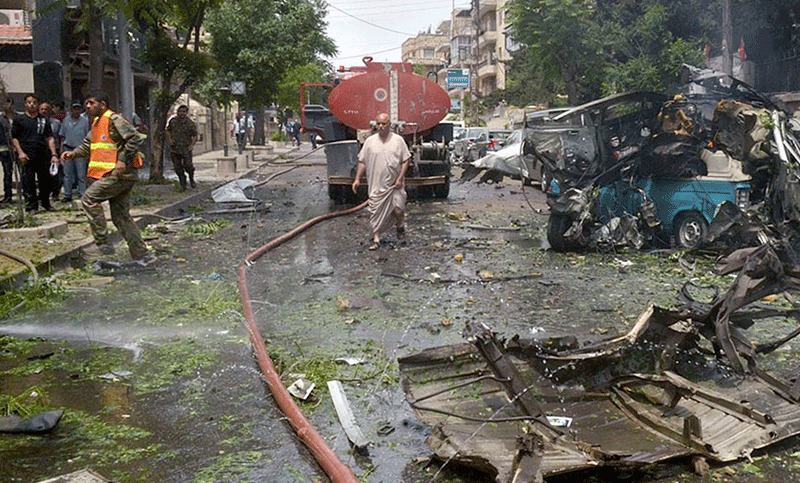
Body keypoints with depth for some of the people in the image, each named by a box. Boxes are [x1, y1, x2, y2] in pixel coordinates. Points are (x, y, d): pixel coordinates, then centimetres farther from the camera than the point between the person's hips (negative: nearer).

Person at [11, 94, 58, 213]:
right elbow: (14, 137, 7)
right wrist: (20, 152, -7)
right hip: (27, 154, -2)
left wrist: (53, 154, 1)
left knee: (45, 179, 4)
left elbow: (50, 138, 11)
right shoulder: (19, 119, 9)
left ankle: (45, 202, 20)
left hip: (43, 154, 2)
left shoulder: (44, 120, 15)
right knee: (28, 180, -4)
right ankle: (31, 205, 2)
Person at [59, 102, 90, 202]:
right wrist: (62, 149, 8)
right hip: (68, 149, 3)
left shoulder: (85, 121, 2)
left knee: (81, 175, -3)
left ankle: (82, 196, 2)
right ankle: (67, 195, 11)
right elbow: (62, 136, 17)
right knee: (67, 174, 5)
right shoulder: (66, 120, 11)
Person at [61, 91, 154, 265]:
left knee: (89, 198, -14)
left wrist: (123, 160, -21)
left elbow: (136, 138, -17)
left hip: (119, 174, -10)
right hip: (111, 175, 10)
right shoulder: (97, 123, 20)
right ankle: (142, 255, 10)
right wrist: (73, 153, 6)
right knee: (121, 216, 8)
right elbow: (87, 145, 25)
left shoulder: (115, 120, -9)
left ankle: (103, 242, -10)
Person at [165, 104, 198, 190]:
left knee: (188, 166, -8)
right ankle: (183, 185, 14)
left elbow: (195, 135, 2)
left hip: (186, 149, -3)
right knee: (178, 168, 3)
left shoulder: (190, 123, -4)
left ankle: (191, 179, 23)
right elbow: (168, 131, 20)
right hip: (174, 148, 3)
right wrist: (169, 140, 5)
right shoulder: (173, 121, 5)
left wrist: (192, 144, -12)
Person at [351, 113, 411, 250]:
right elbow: (362, 161, 9)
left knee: (398, 209, -6)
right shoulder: (370, 141, 4)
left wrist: (400, 178, -8)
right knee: (376, 211, 1)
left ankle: (400, 226, 27)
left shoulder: (398, 140, 0)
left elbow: (405, 160, 1)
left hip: (394, 184, -1)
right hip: (376, 184, 1)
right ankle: (376, 239, 10)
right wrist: (357, 179, 4)